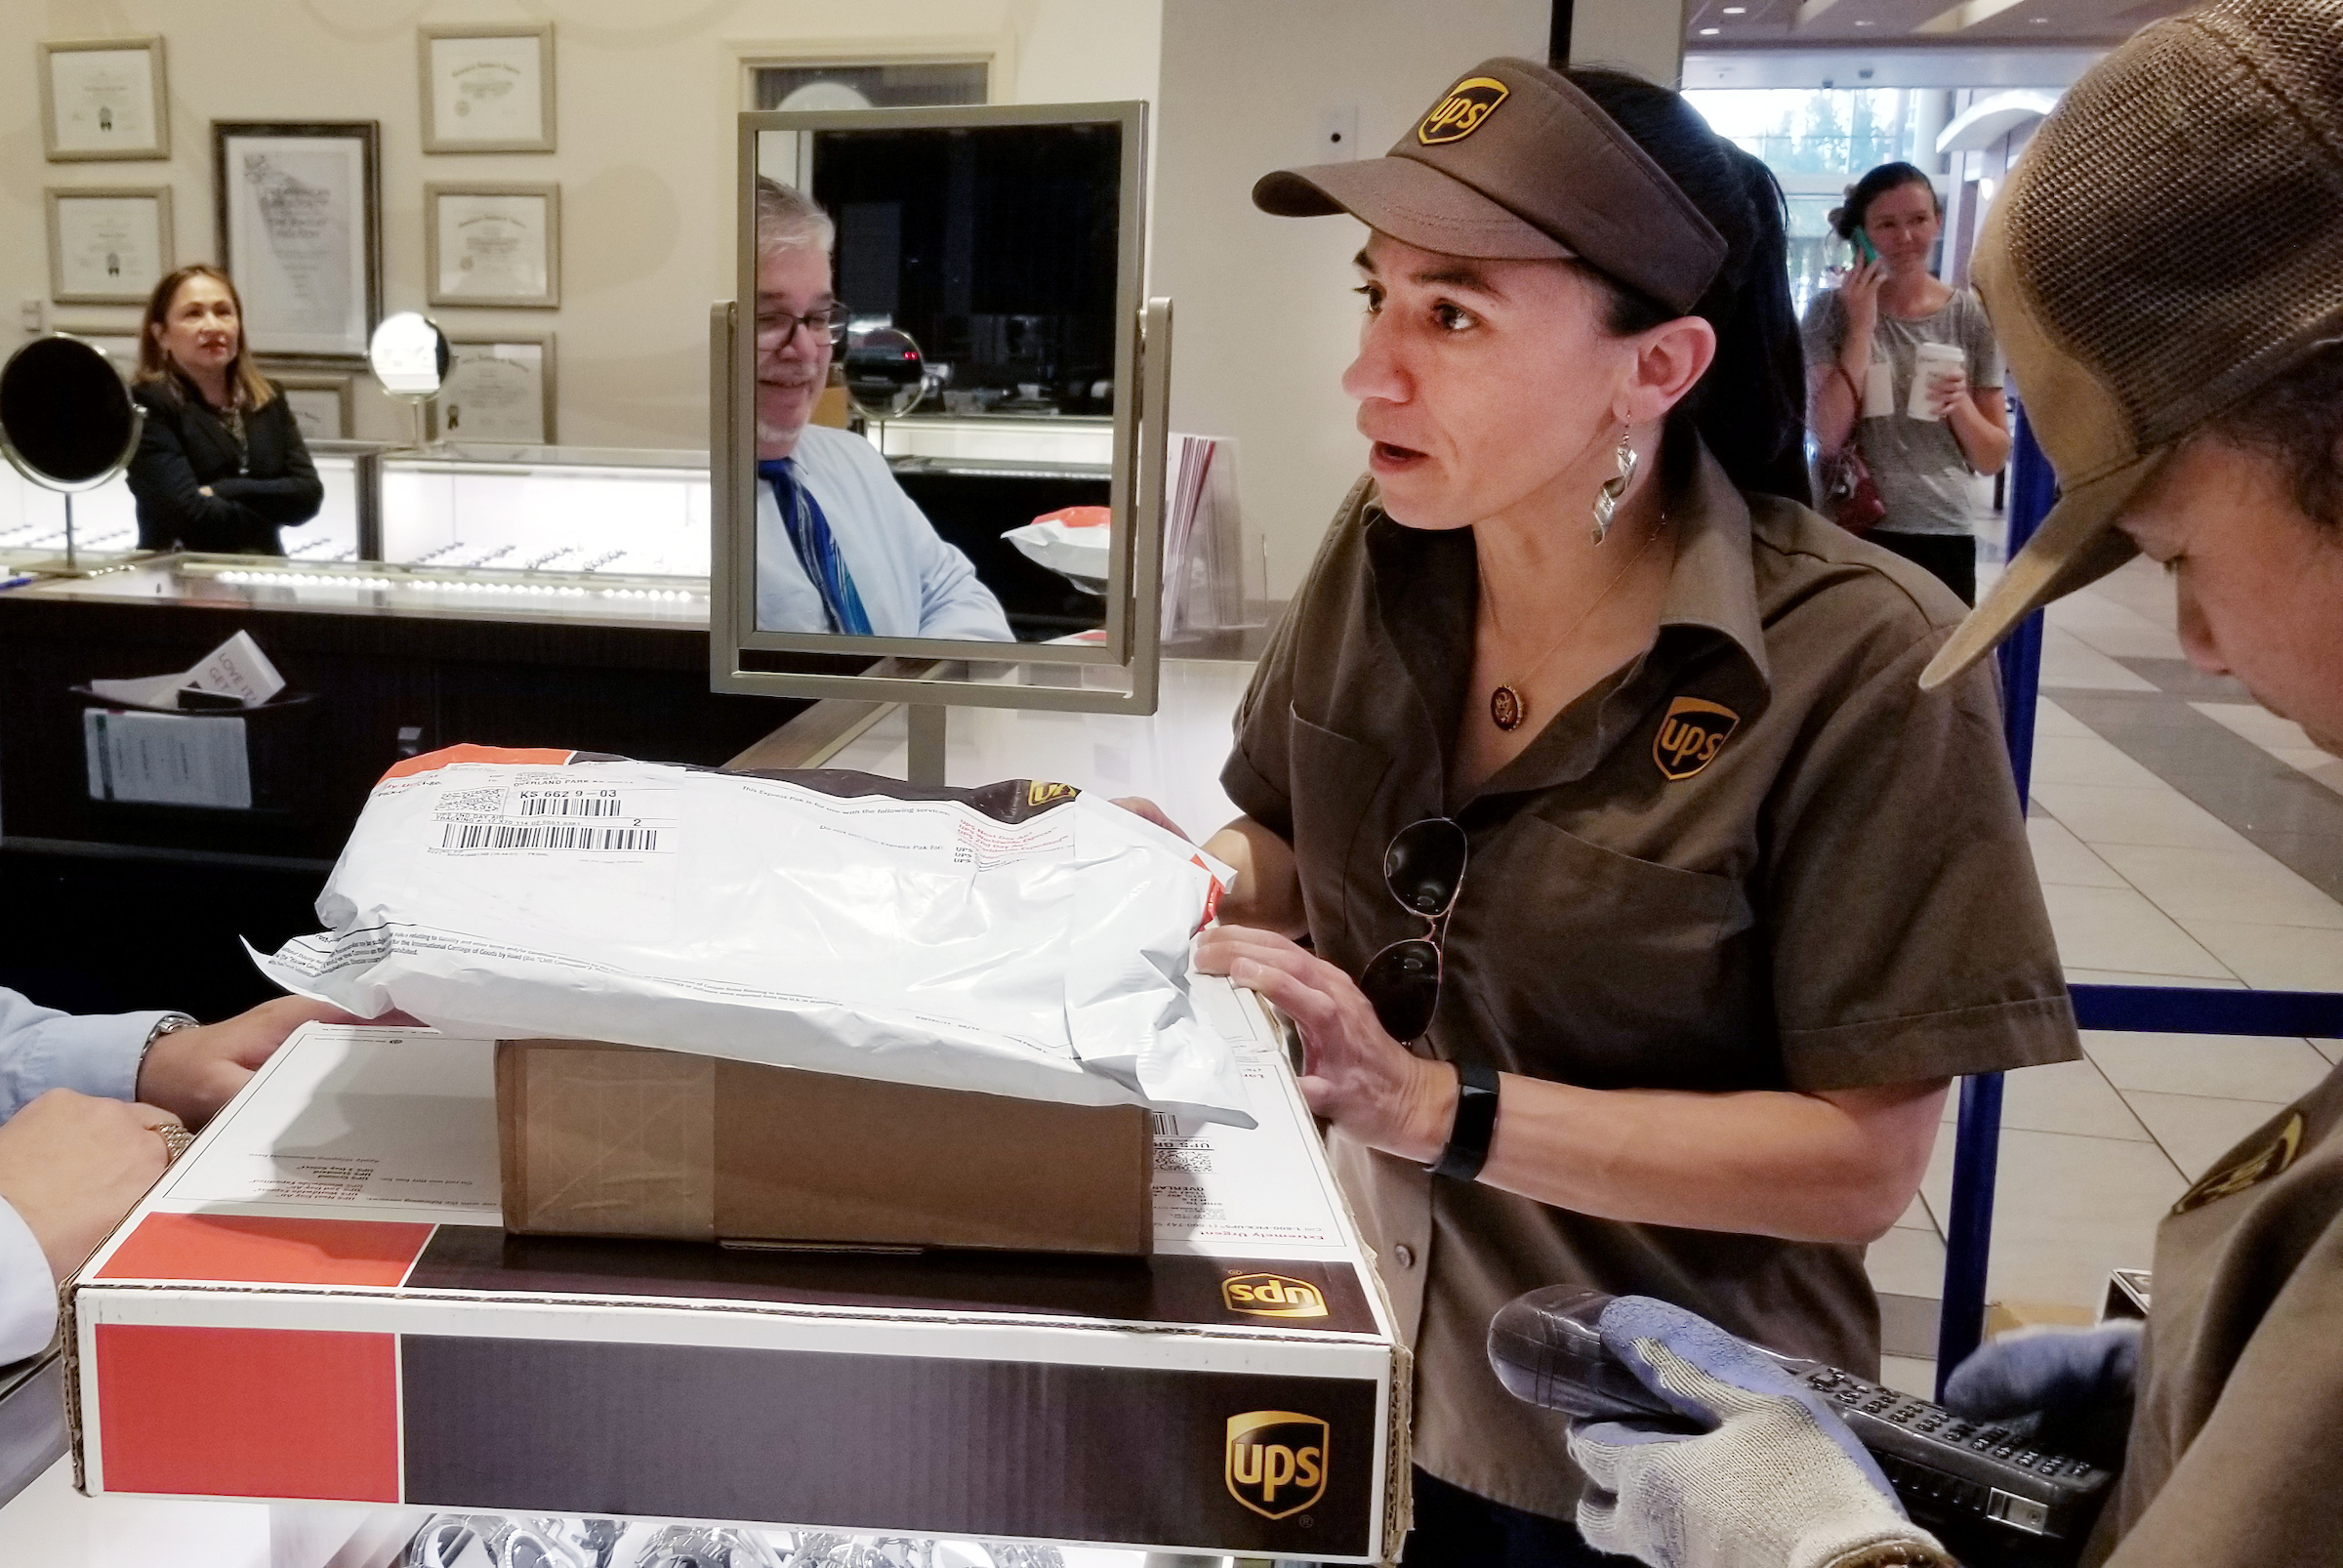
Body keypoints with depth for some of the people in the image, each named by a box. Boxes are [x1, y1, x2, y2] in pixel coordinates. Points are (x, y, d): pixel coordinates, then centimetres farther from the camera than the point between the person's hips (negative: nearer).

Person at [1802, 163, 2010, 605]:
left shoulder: (1971, 317, 4)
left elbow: (1993, 460, 6)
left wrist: (1961, 405, -13)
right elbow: (1829, 437, -12)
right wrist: (1861, 326, -12)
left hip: (1943, 537, 2)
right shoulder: (1832, 311, 0)